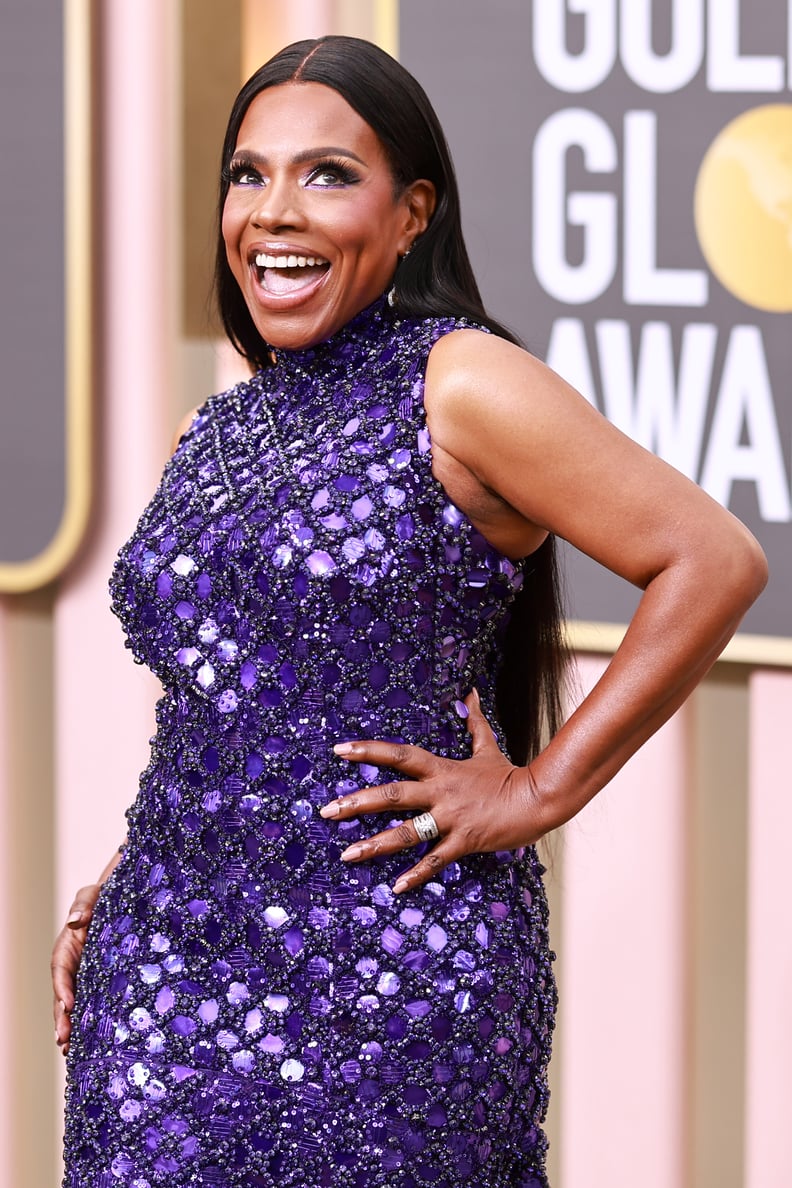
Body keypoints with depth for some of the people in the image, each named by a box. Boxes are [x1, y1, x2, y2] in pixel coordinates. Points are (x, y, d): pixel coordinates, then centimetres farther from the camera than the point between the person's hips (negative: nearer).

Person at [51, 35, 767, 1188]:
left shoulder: (460, 390, -6)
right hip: (170, 974, 6)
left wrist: (541, 789, -10)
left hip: (385, 981, -6)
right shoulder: (212, 439, 15)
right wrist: (116, 893, 10)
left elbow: (715, 561, -10)